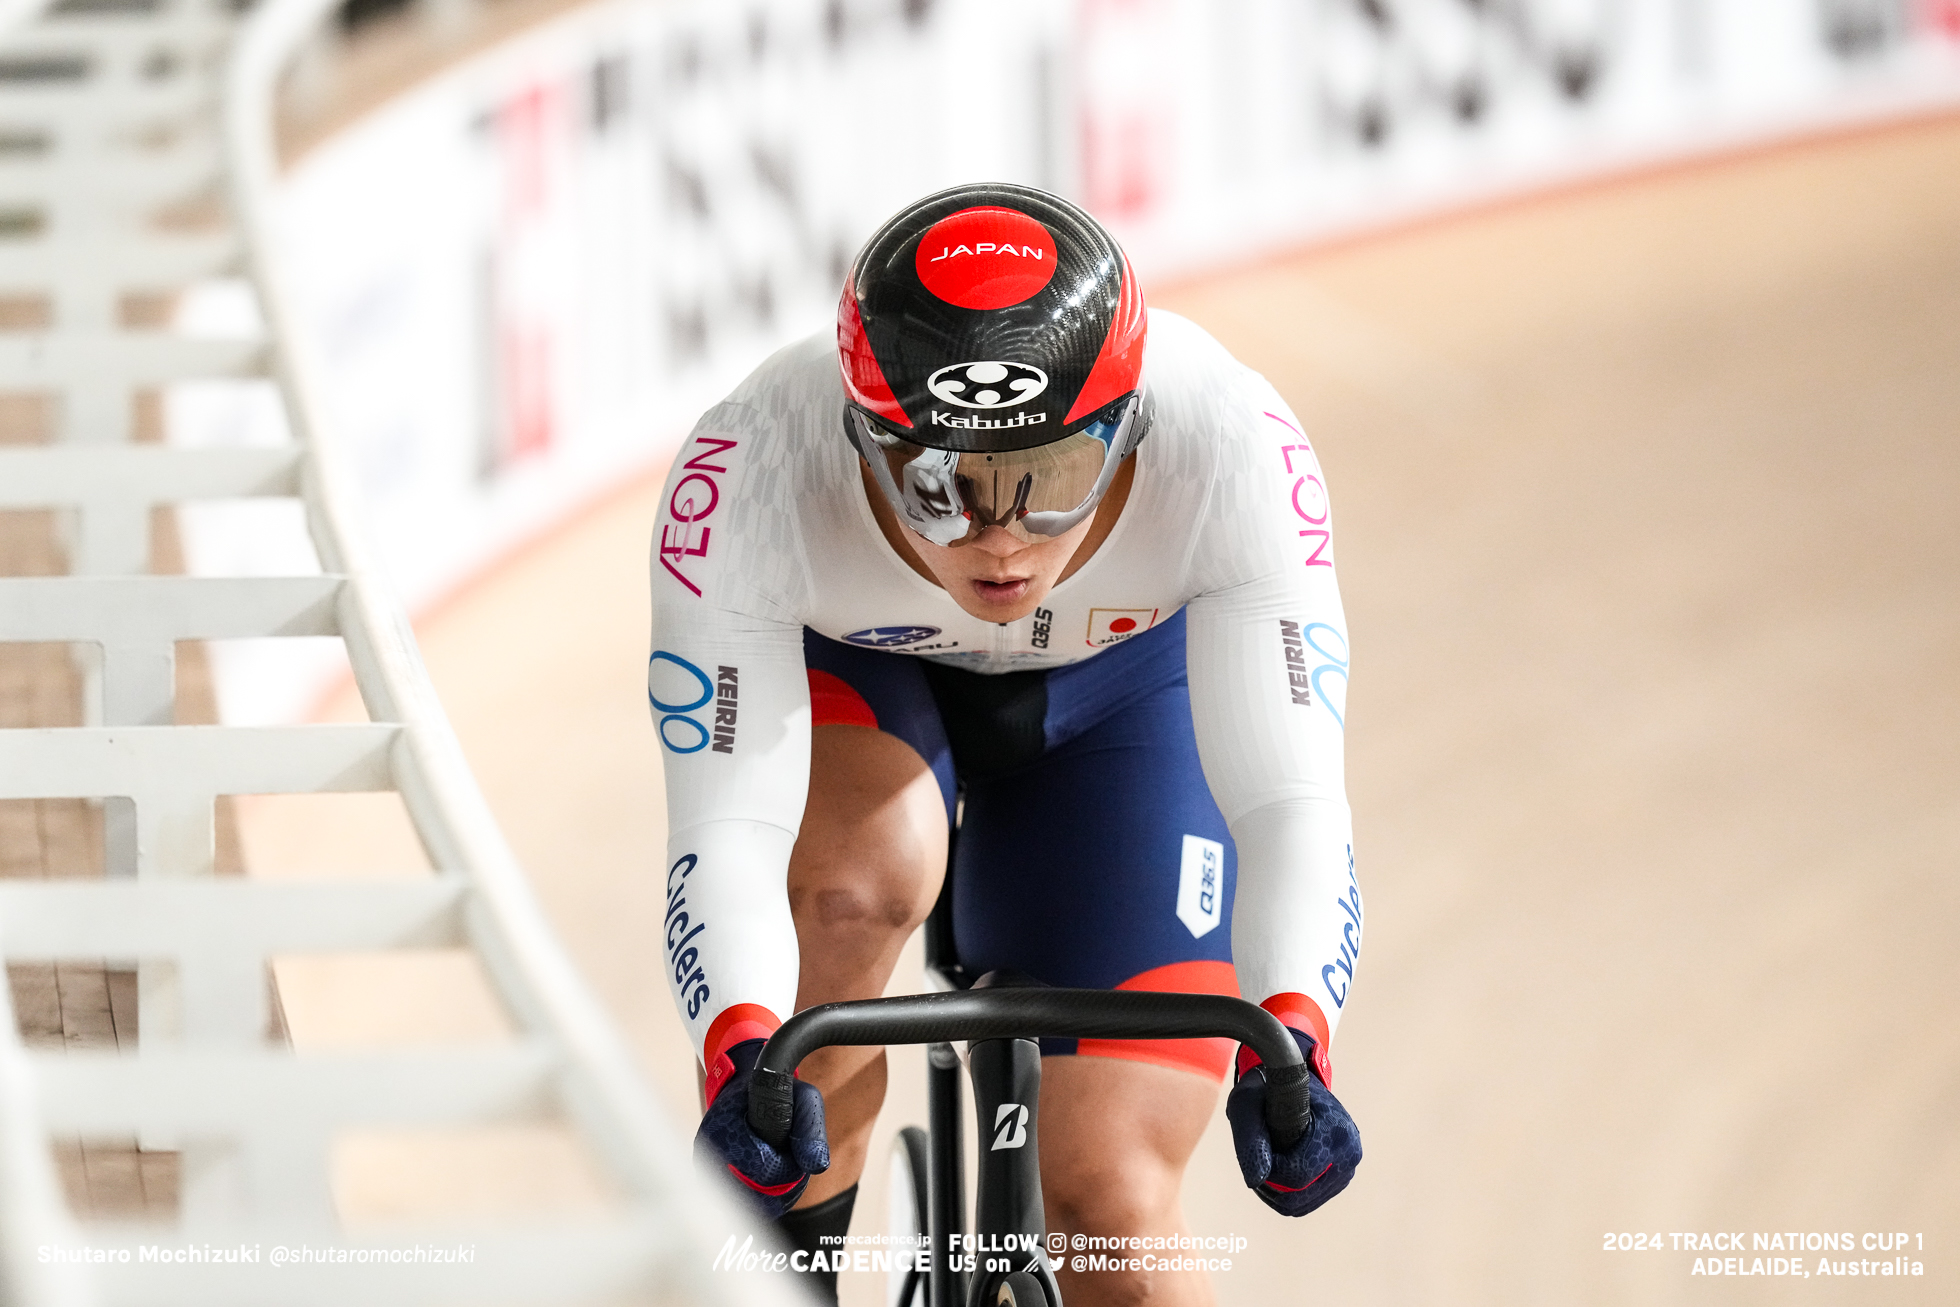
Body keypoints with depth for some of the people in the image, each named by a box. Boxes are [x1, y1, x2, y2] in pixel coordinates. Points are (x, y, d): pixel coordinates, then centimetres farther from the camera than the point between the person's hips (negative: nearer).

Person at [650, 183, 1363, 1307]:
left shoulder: (1232, 450, -38)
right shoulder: (751, 475, -39)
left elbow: (1291, 796, -43)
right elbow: (725, 825, -40)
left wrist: (1288, 1043, -61)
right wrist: (740, 1052, -59)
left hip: (1122, 687, 1)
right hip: (838, 669, 0)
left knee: (1112, 1197, -10)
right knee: (860, 878, -35)